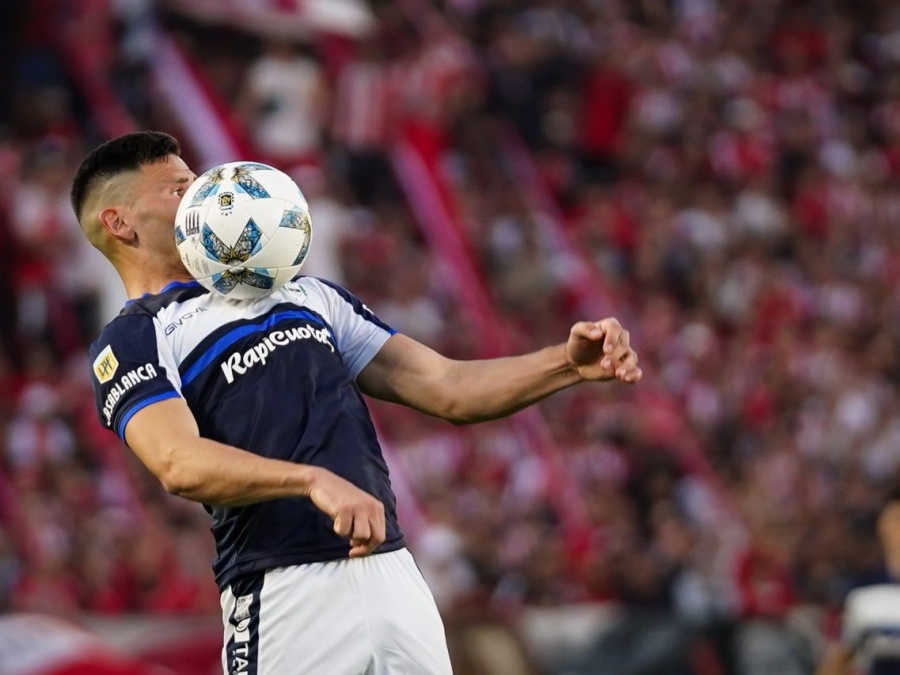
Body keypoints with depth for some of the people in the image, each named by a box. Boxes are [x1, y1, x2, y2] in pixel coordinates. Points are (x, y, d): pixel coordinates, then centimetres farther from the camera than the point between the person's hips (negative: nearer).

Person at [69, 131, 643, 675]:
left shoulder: (306, 294, 24)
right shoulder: (133, 340, 3)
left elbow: (447, 388, 20)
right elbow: (180, 464, -16)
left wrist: (568, 364, 4)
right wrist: (313, 480, -31)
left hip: (396, 575, 5)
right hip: (284, 595, -5)